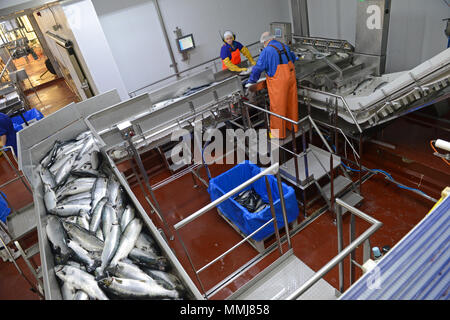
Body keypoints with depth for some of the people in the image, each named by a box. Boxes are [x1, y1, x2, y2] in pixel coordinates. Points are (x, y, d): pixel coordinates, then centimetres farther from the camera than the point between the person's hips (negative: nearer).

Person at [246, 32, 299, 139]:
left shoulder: (266, 51, -13)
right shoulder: (284, 46, 9)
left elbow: (258, 68, -13)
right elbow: (292, 57, 30)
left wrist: (250, 81, -1)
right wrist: (295, 58, 52)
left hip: (278, 82, -7)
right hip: (291, 77, 7)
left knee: (278, 107, 3)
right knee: (291, 102, 18)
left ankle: (278, 133, 13)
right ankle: (293, 125, 35)